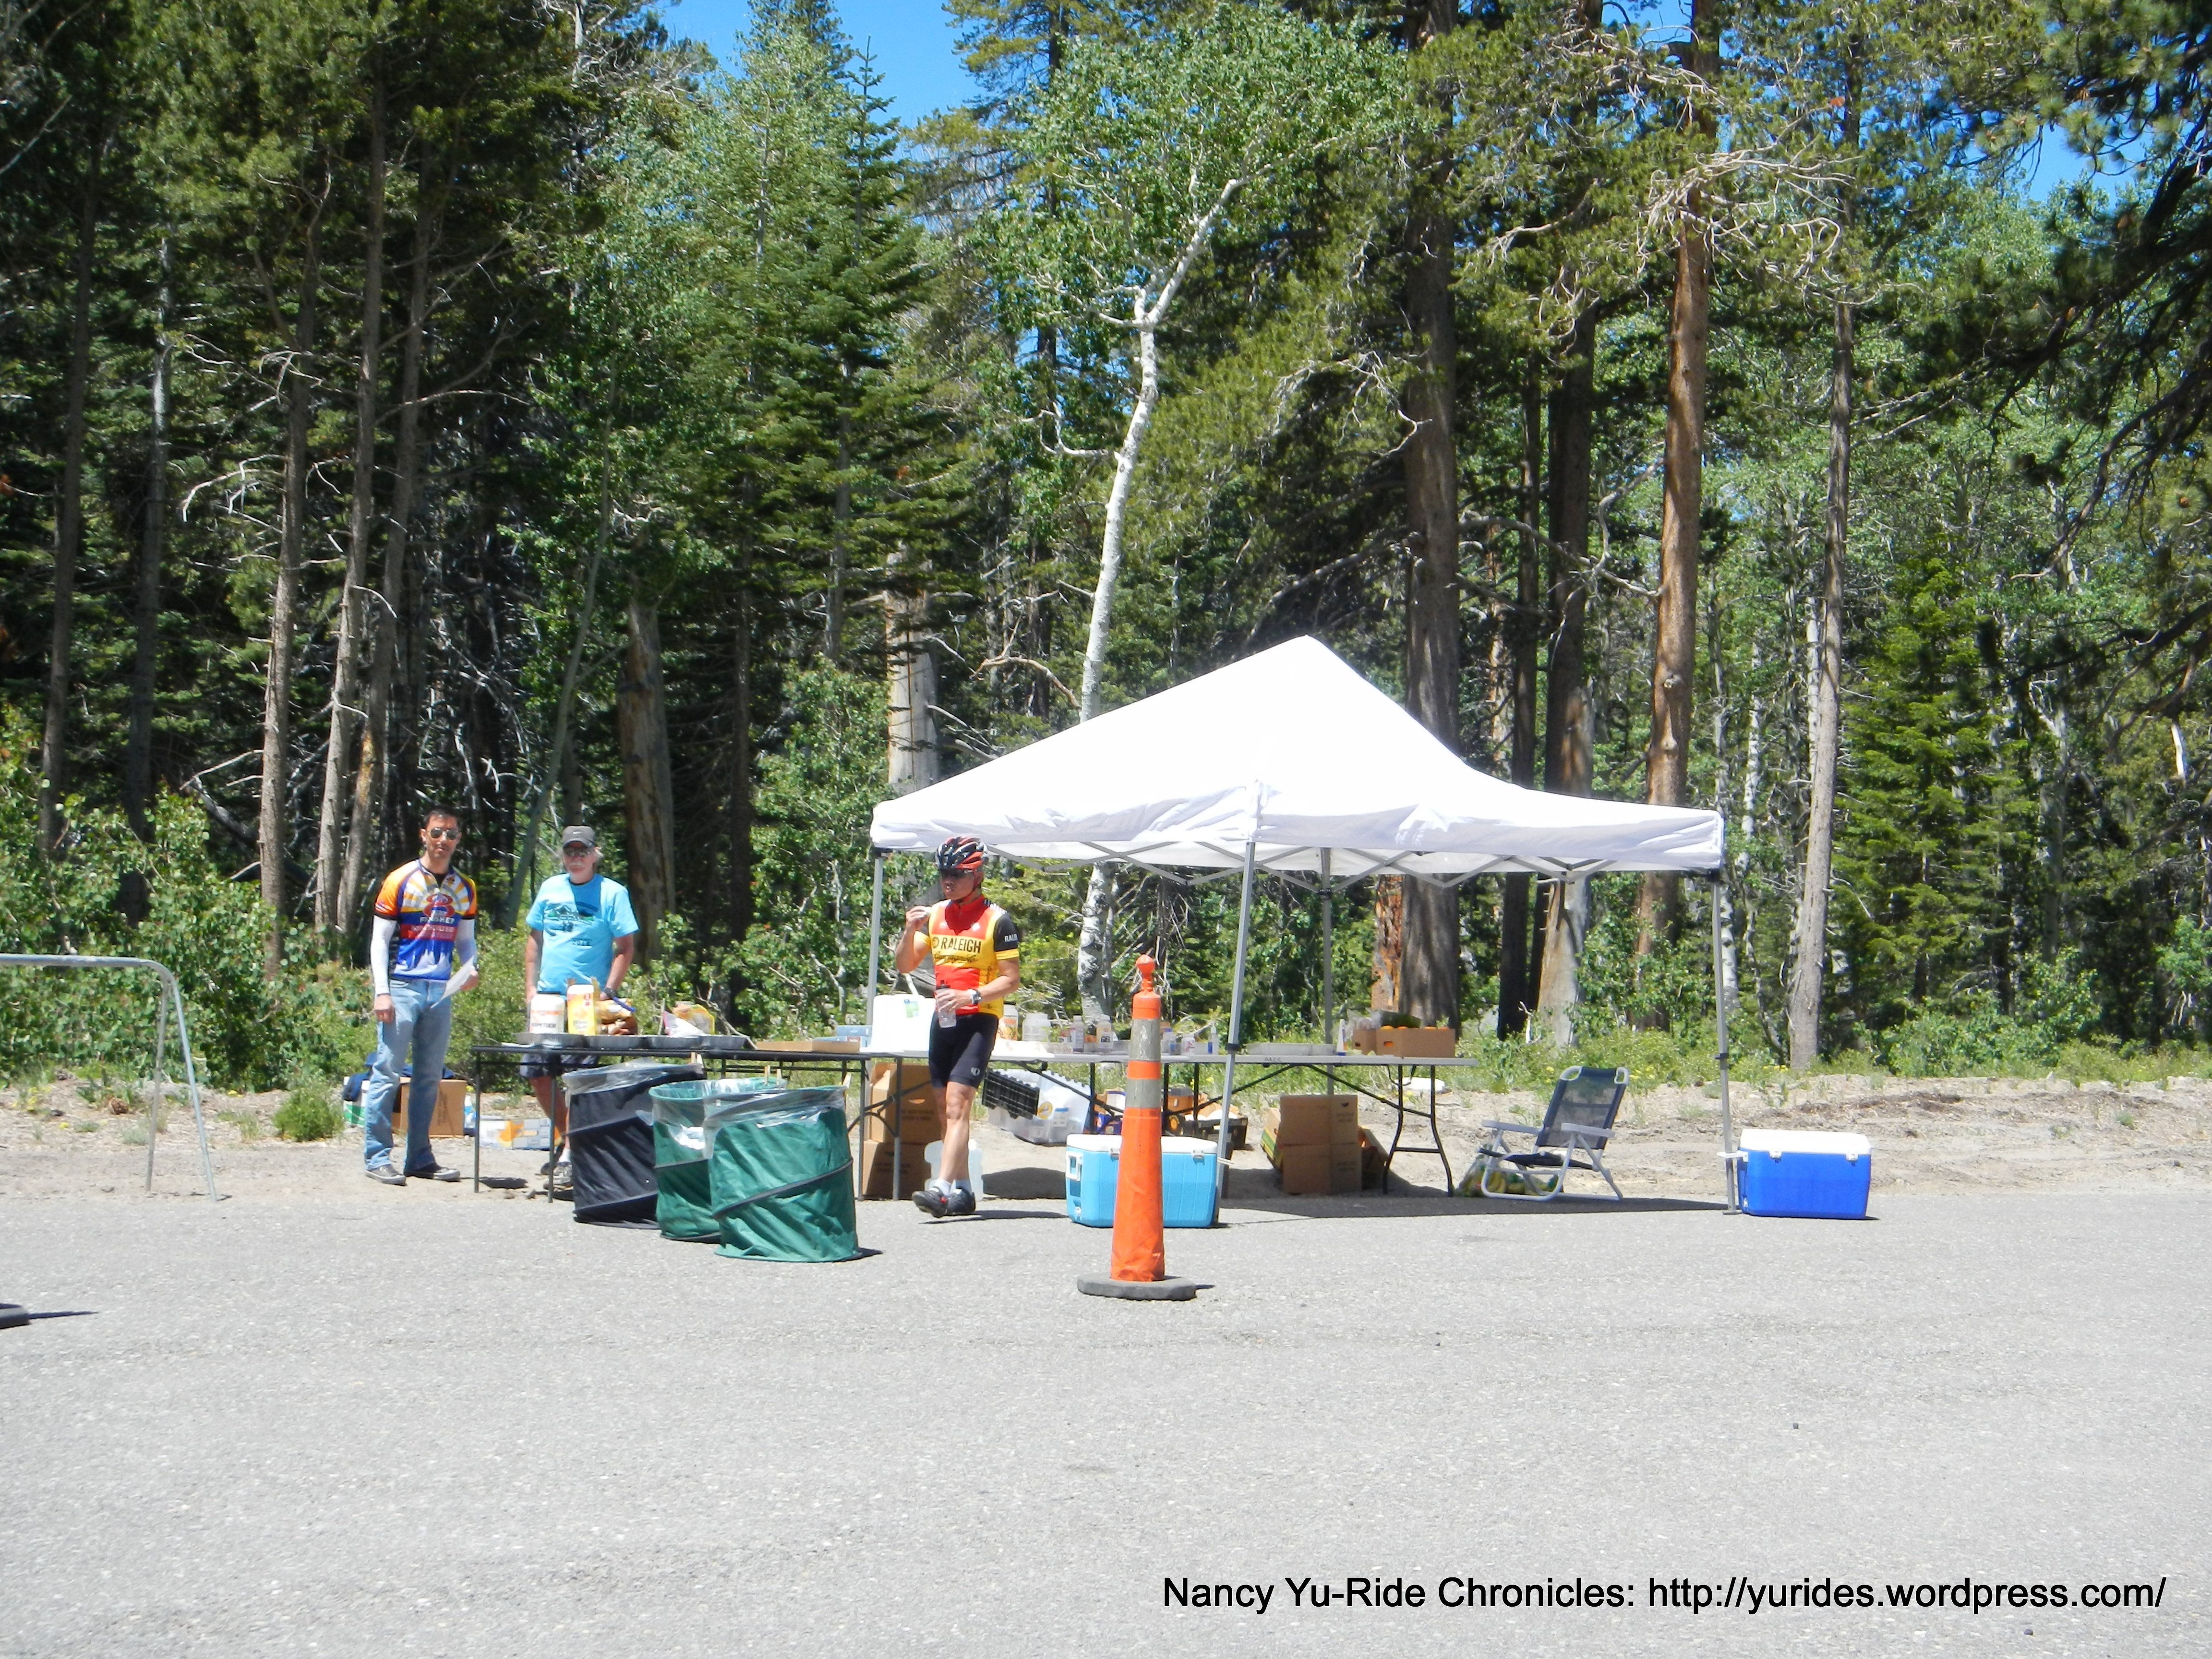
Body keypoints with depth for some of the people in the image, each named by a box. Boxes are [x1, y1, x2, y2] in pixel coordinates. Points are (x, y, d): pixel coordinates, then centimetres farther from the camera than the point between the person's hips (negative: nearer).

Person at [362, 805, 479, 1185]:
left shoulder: (464, 889, 12)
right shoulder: (401, 882, -2)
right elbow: (379, 939, -2)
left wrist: (469, 968, -3)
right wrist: (382, 992, -11)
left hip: (442, 992, 5)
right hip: (403, 987, -5)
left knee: (430, 1077, 8)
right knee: (387, 1073, -6)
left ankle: (420, 1158, 14)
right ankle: (377, 1157, -2)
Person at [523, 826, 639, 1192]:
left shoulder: (613, 893, -3)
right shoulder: (551, 889, 11)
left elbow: (626, 949, -4)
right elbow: (535, 941, 17)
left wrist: (607, 992, -13)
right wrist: (530, 990, 9)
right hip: (547, 998, 5)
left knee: (578, 1076, -8)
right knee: (537, 1073, 5)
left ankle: (570, 1153, 0)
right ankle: (567, 1137, 23)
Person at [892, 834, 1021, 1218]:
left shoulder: (997, 921, -7)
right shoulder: (935, 915, 11)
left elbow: (1012, 980, -8)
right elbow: (904, 967, 10)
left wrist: (971, 996, -22)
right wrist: (911, 930, -8)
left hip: (979, 1020, -7)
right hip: (943, 1019, 7)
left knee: (957, 1105, -17)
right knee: (946, 1110, 9)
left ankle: (942, 1189, -24)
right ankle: (963, 1191, 16)